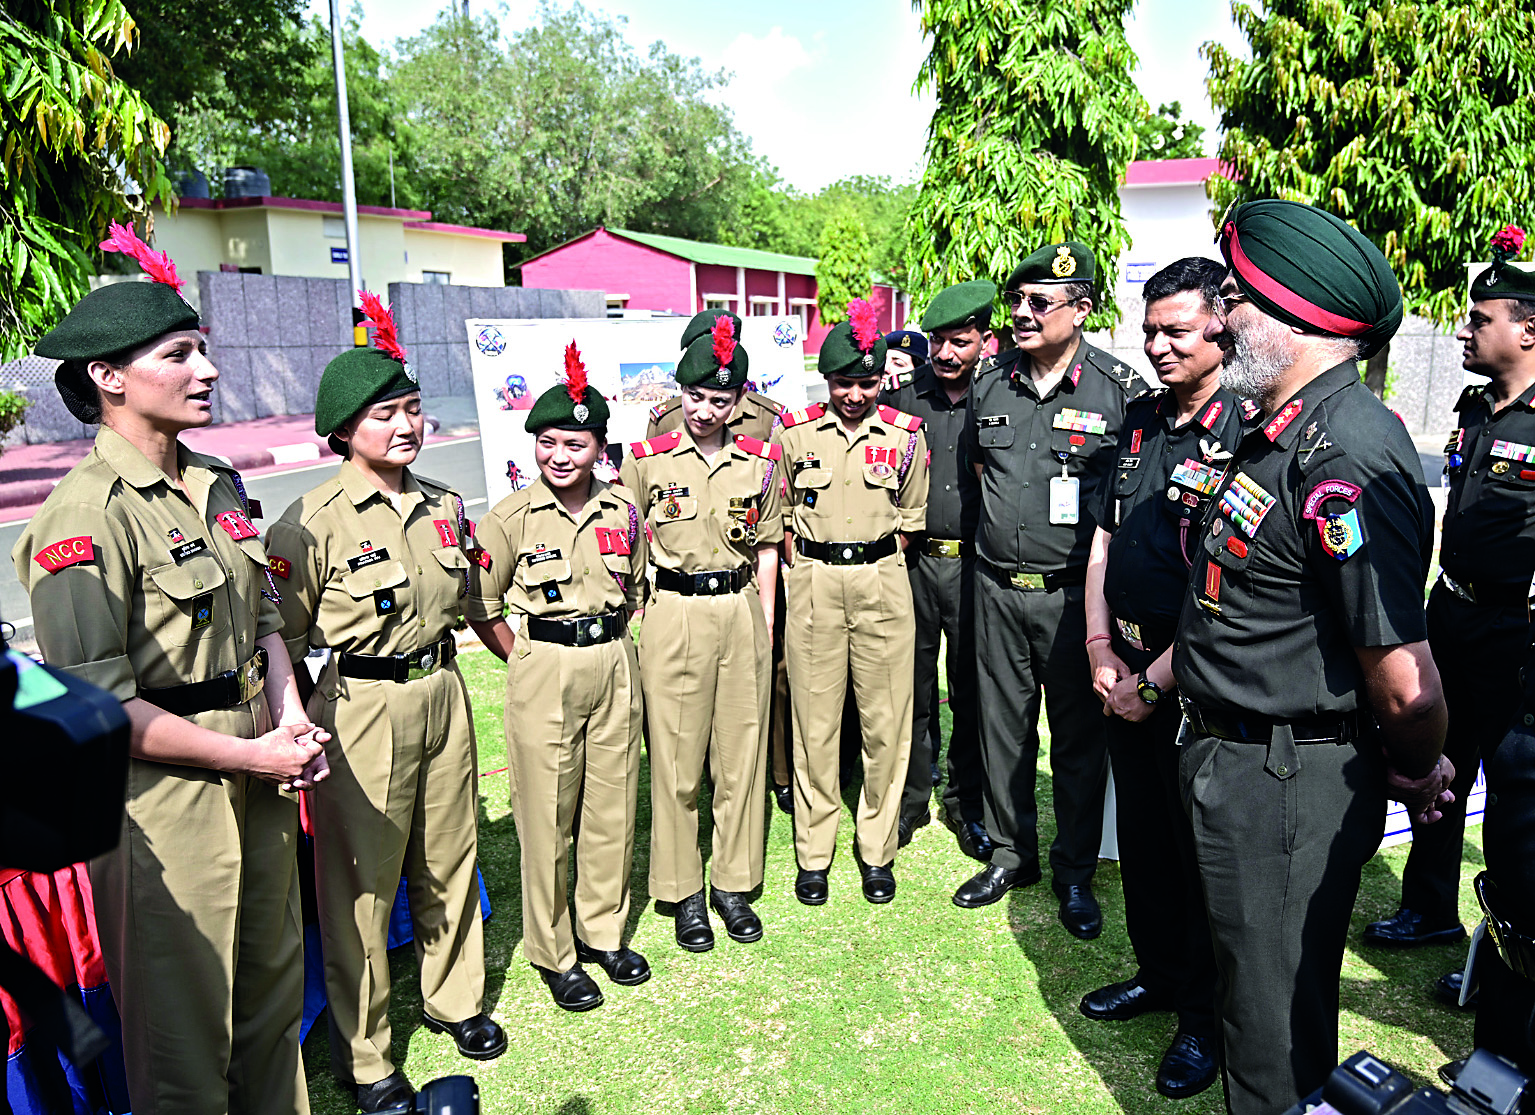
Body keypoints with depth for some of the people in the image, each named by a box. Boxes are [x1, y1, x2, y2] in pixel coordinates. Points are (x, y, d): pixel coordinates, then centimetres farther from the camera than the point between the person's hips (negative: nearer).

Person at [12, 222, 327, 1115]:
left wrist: (292, 720, 1)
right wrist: (254, 754, -16)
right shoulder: (84, 516, -17)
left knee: (274, 986, 23)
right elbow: (98, 705, -21)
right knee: (185, 1027, 12)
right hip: (165, 798, -7)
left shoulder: (217, 485, 7)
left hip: (258, 773, 8)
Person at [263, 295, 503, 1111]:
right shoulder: (313, 523, -14)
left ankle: (454, 997, 41)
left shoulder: (445, 506, 5)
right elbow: (282, 637, -8)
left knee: (449, 857, 18)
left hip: (443, 697, 6)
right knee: (360, 881, 7)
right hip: (362, 710, -5)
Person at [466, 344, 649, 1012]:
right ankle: (554, 953, 23)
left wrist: (609, 642, 11)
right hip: (543, 674, -3)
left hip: (615, 664, 4)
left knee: (613, 806, 12)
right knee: (548, 817, 4)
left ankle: (604, 933, 32)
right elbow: (479, 607, 0)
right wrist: (531, 661, 0)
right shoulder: (512, 518, -7)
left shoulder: (622, 509, 3)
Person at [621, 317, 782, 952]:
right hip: (674, 615, -2)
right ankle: (683, 891, 21)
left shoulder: (760, 462, 3)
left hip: (742, 614, 2)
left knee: (741, 752, 9)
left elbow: (766, 547, 11)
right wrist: (629, 621, 0)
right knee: (676, 758, 5)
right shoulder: (646, 460, -3)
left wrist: (766, 623, 8)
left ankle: (733, 882, 26)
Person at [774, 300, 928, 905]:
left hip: (882, 581, 0)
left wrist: (877, 571, 5)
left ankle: (877, 850, 20)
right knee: (814, 720, 4)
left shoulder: (906, 434, 3)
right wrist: (805, 573, 4)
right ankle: (814, 852, 19)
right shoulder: (796, 431, 2)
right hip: (813, 582, 0)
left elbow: (910, 518, 11)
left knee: (886, 720, 4)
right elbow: (783, 512, 10)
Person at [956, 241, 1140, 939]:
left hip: (1074, 589, -4)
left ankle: (1075, 873, 24)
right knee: (1003, 723, 13)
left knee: (1079, 735, 7)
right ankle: (1011, 854, 31)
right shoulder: (989, 384, 5)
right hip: (998, 585, 4)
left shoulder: (1120, 388, -7)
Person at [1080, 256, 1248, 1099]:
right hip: (1126, 670, 7)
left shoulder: (1244, 436, -16)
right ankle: (1157, 973, 40)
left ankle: (1205, 1016, 28)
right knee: (1140, 831, 19)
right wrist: (1101, 649, 2)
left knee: (1199, 849, 8)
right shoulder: (1140, 419, 7)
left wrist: (1154, 683, -14)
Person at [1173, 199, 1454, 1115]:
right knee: (1257, 984, 27)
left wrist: (1417, 777, -8)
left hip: (1286, 788, -10)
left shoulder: (1348, 460, -26)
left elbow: (1408, 687, -26)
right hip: (1227, 755, 10)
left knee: (1278, 1023, 10)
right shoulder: (1279, 435, 7)